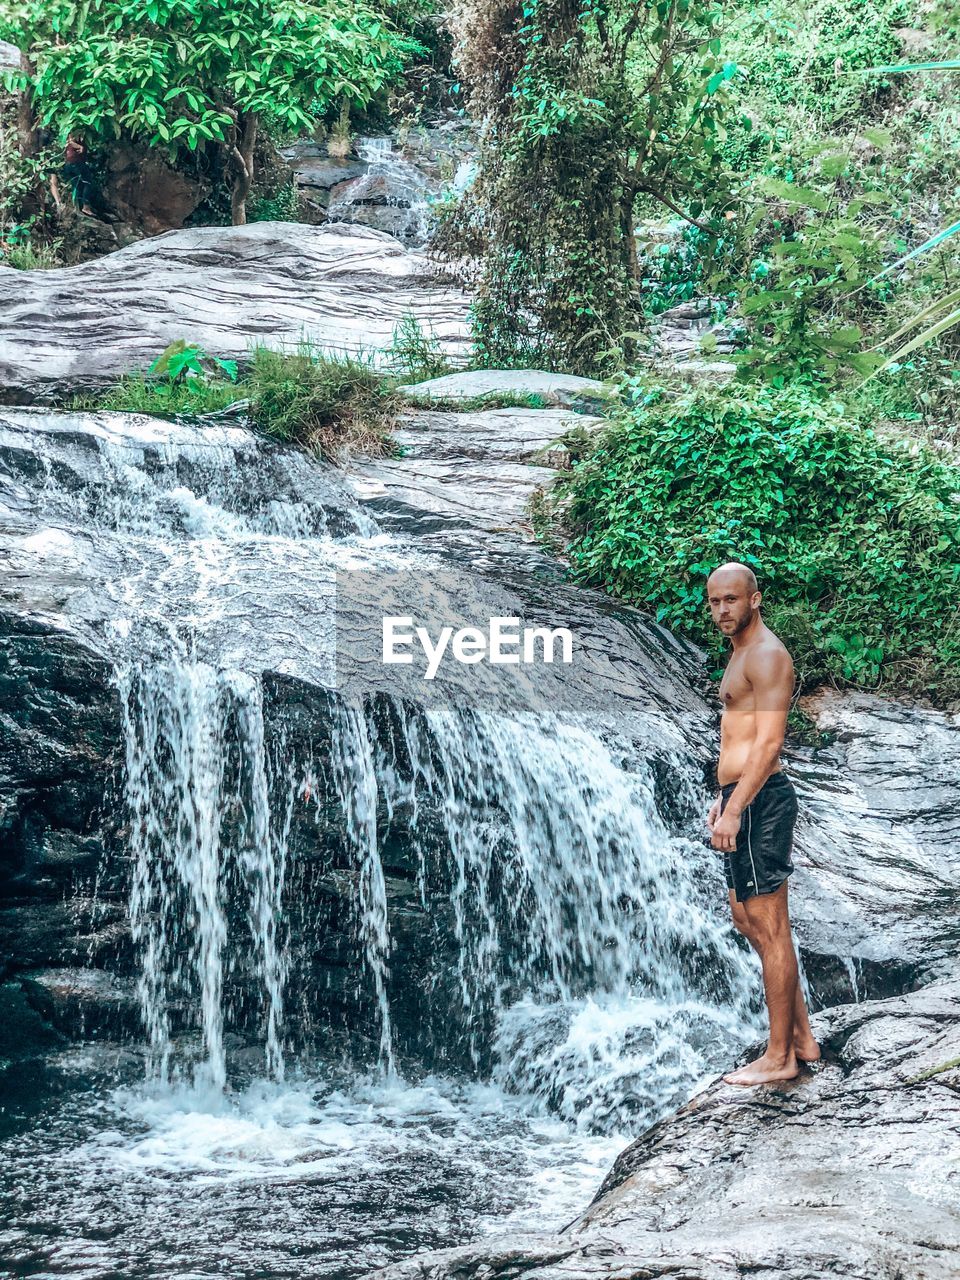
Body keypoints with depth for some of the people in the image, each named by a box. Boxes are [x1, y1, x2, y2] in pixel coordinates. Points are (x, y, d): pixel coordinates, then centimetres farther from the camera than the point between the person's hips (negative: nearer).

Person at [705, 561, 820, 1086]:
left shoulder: (765, 654, -13)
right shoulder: (742, 652, 19)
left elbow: (769, 742, -21)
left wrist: (734, 809, -25)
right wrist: (723, 796, 24)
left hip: (759, 801, -11)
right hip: (743, 798, 11)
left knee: (770, 927, -4)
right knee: (747, 919, 17)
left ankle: (780, 1057, 3)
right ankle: (801, 1037, 24)